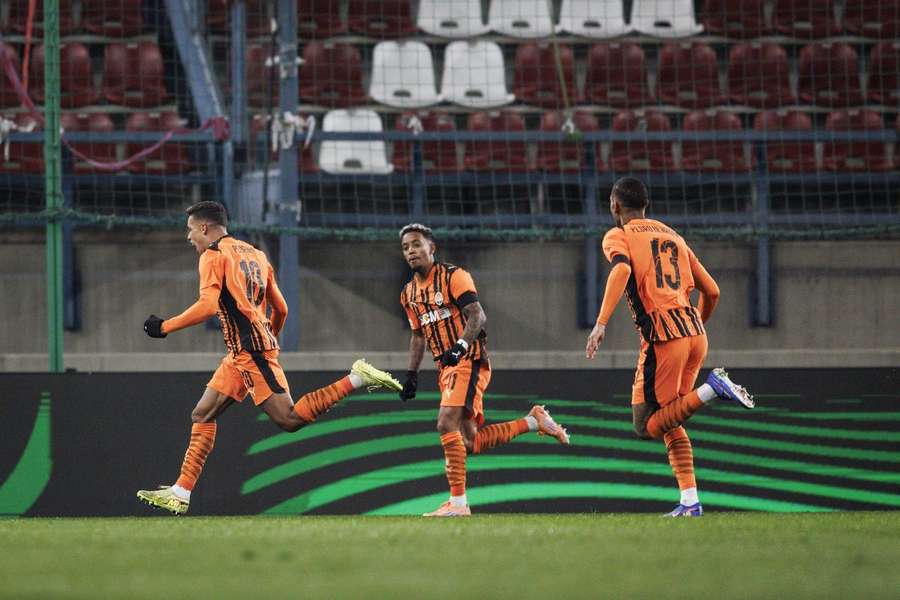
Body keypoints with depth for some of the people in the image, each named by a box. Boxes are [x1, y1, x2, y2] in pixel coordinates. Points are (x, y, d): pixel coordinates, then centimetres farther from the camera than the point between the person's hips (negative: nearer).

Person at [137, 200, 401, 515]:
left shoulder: (213, 256, -5)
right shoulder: (254, 254, 20)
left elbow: (207, 306, -19)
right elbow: (281, 309, 20)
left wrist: (164, 327, -10)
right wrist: (271, 338, 37)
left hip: (250, 349, -10)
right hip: (240, 353, 10)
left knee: (289, 419, -13)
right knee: (202, 415, 10)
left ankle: (357, 378, -15)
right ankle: (179, 494, 8)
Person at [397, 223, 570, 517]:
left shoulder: (454, 276, -9)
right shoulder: (409, 293, 14)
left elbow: (477, 315, -18)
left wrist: (460, 346, -33)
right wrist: (411, 376, 19)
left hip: (469, 361, -8)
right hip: (446, 367, 8)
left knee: (447, 424, -22)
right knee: (470, 443, 6)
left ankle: (458, 502, -21)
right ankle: (534, 421, 22)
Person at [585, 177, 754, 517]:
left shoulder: (617, 237, 6)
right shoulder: (672, 236, 23)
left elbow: (621, 269, -18)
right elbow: (712, 291, 21)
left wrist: (601, 324, -25)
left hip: (662, 333, -7)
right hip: (695, 332, 7)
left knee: (647, 426, -2)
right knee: (669, 423, 17)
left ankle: (710, 390, -20)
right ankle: (690, 501, 6)